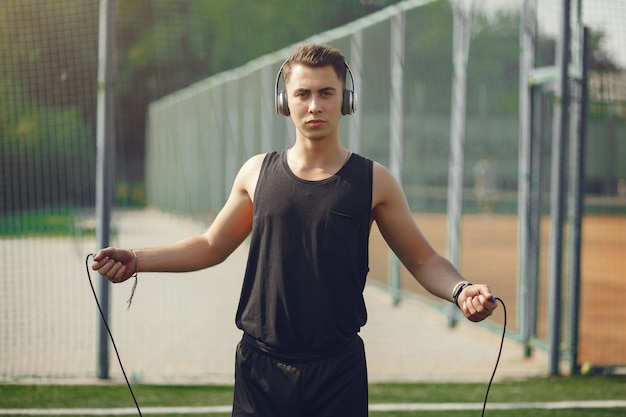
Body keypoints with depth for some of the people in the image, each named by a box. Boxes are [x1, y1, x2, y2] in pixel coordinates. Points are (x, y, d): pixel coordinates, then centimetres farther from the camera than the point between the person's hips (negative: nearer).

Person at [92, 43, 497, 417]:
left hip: (338, 371, -1)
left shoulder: (373, 181, 1)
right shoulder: (257, 173, 7)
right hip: (260, 368, 2)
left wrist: (460, 290, -14)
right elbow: (211, 246, 17)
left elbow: (422, 259, 6)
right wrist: (135, 260, 8)